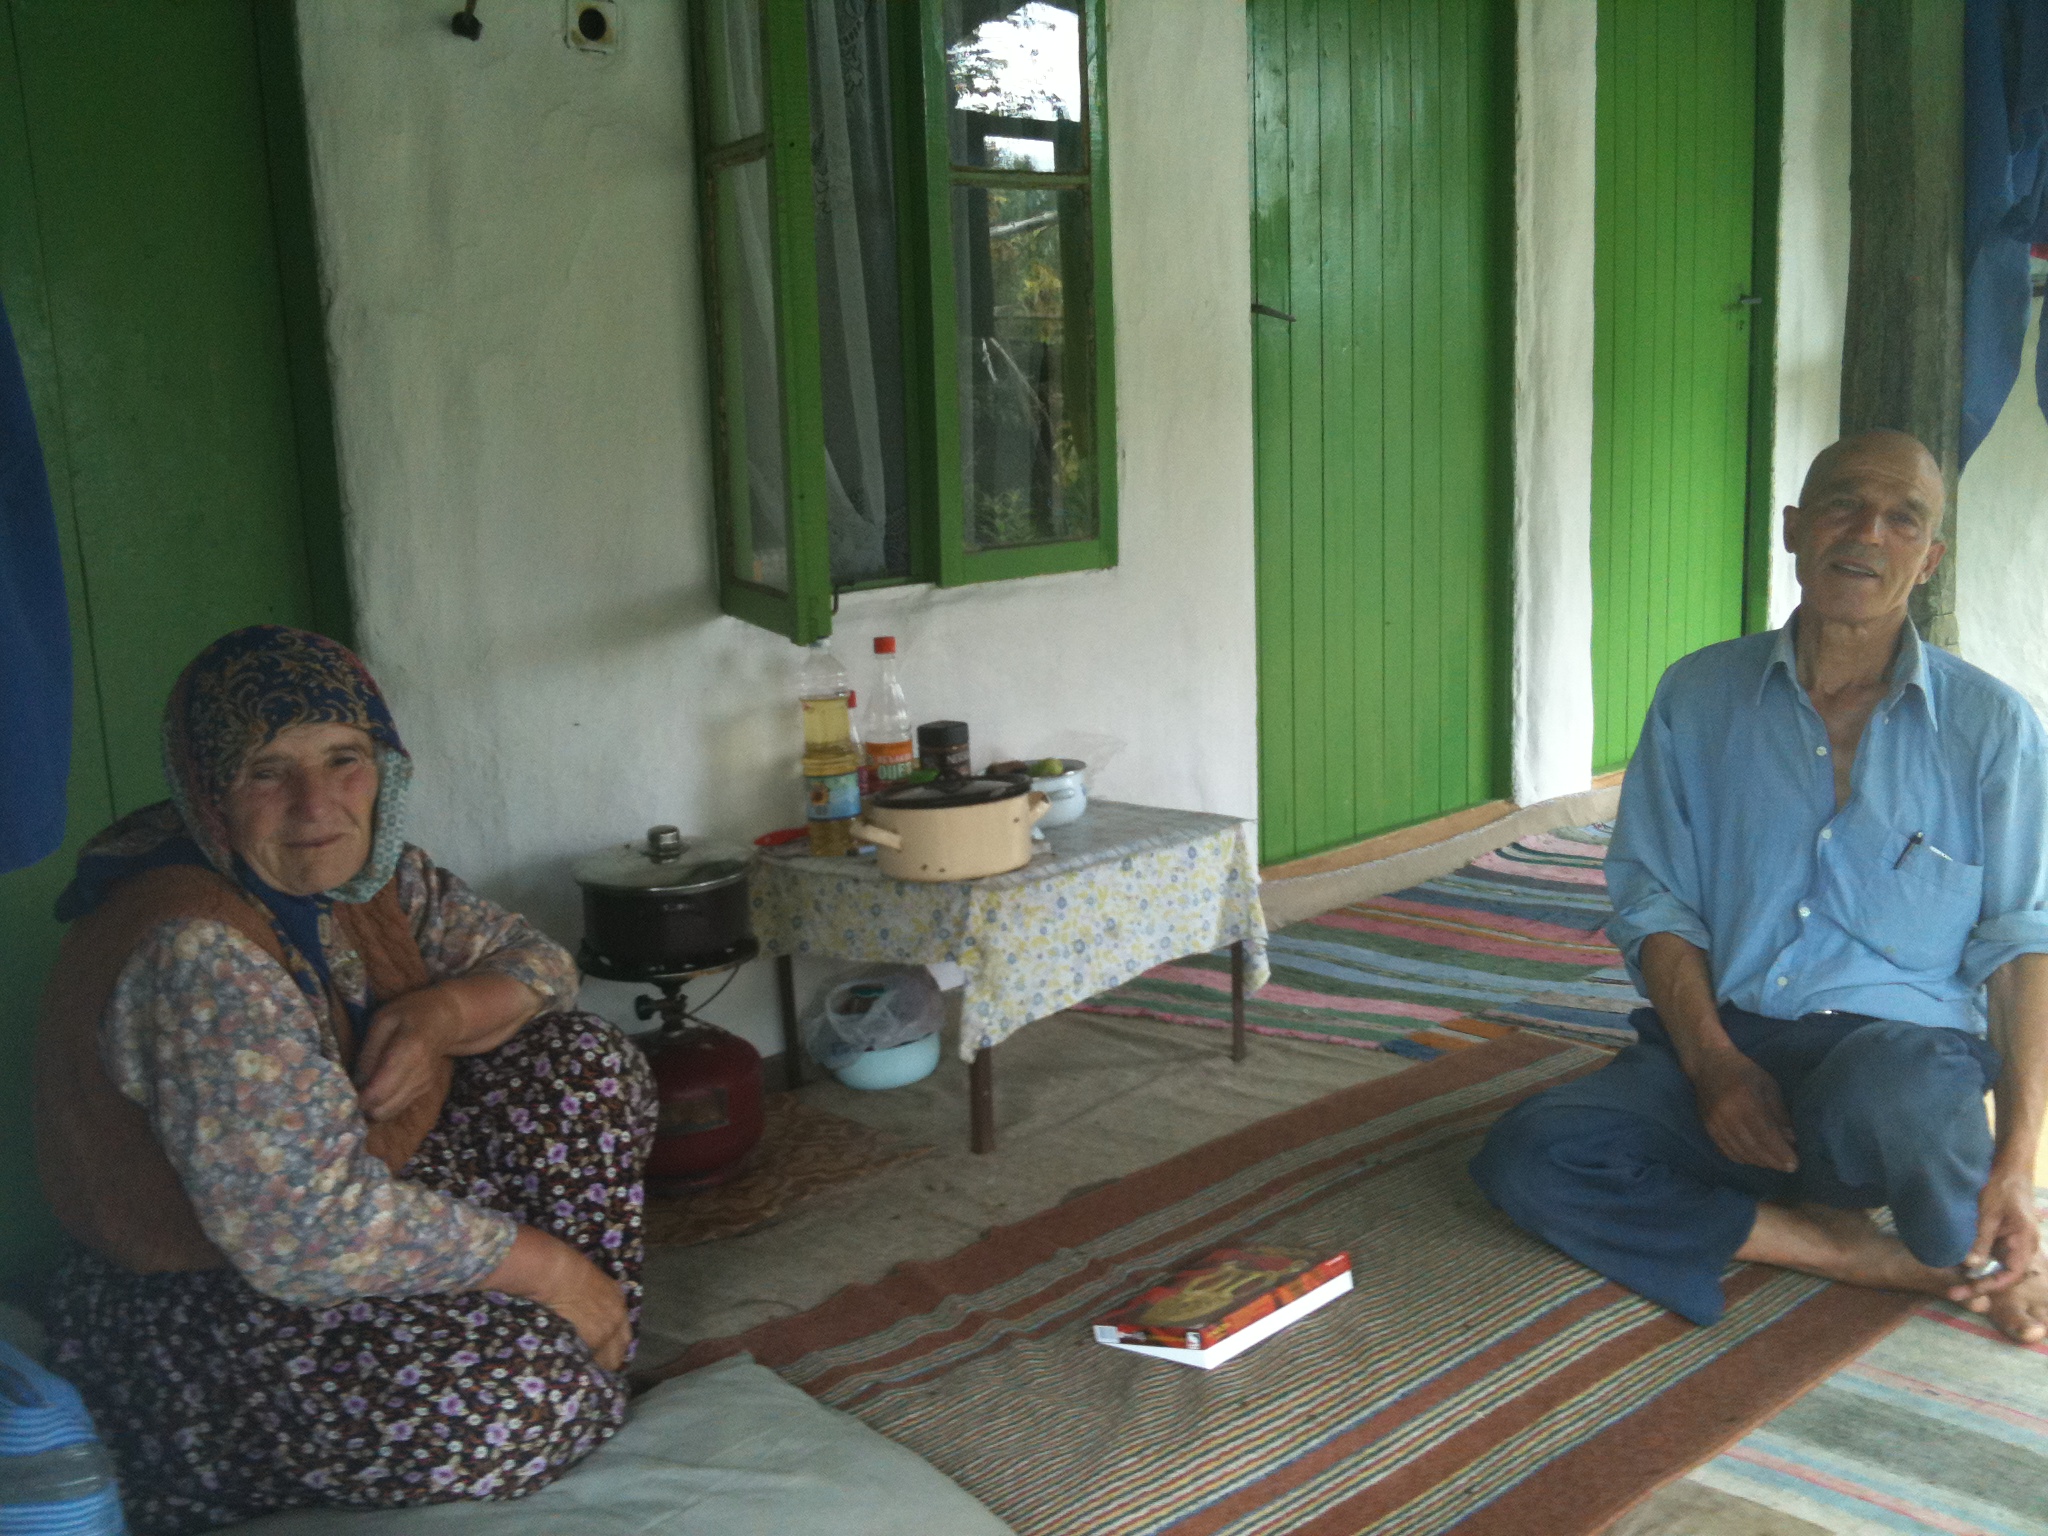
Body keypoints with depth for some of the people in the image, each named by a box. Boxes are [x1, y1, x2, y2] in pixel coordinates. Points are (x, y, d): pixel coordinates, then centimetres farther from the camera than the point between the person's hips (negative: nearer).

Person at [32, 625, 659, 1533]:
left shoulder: (363, 870, -4)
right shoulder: (192, 955, -29)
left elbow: (536, 962, 7)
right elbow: (311, 1231, -32)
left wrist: (441, 1011, -17)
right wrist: (549, 1266, -22)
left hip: (369, 1192, 9)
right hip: (215, 1300, -9)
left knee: (590, 1066, -2)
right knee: (529, 1405, -27)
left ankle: (583, 1346, 5)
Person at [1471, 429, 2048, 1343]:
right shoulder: (1698, 697, 6)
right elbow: (1653, 897, 4)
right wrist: (1712, 1062, -12)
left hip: (1903, 1041, -3)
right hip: (1722, 1039, 3)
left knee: (1882, 1096, -41)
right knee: (1525, 1158, -24)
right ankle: (1888, 1259, -17)